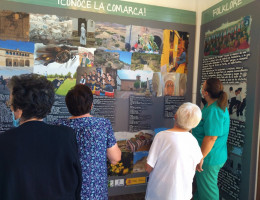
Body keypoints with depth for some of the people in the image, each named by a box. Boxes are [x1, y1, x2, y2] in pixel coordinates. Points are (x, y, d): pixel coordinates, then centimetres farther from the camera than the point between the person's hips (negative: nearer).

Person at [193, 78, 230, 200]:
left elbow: (211, 138, -30)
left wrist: (200, 158, -22)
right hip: (213, 156, 10)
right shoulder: (217, 105, 6)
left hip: (210, 159, -10)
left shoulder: (214, 111, -27)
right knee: (201, 185, 27)